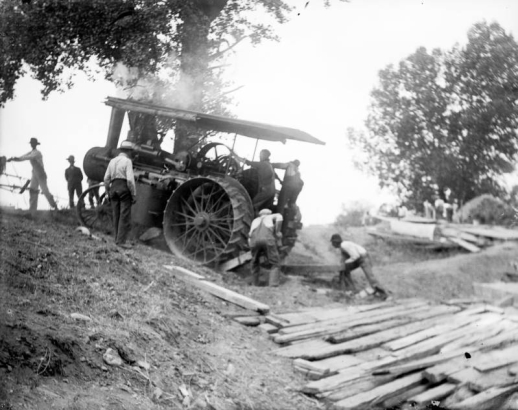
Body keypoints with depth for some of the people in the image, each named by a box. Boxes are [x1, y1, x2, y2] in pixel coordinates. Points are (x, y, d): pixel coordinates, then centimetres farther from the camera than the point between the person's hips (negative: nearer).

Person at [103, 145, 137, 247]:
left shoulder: (112, 161, 11)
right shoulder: (127, 161, -8)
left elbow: (106, 179, 11)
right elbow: (130, 180, -16)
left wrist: (109, 191, 19)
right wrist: (134, 195, -10)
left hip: (114, 188, 6)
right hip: (124, 189, -6)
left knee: (116, 216, 13)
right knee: (125, 216, -4)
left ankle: (116, 240, 18)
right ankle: (121, 241, -7)